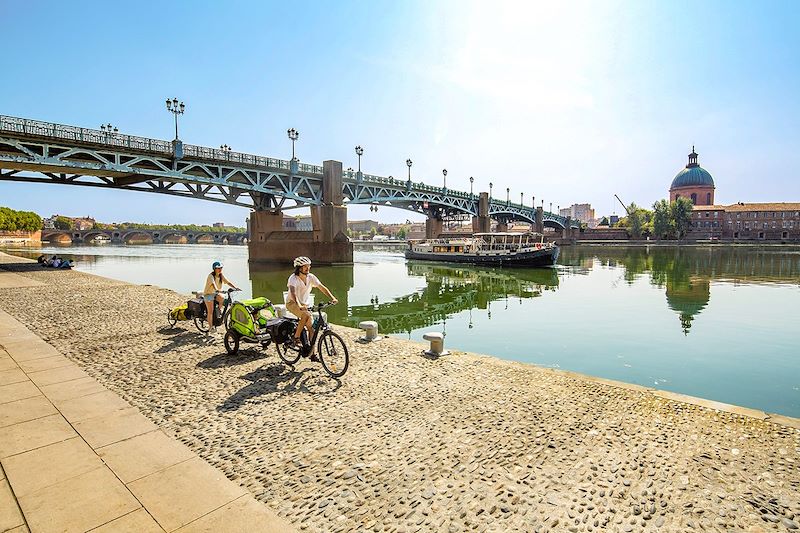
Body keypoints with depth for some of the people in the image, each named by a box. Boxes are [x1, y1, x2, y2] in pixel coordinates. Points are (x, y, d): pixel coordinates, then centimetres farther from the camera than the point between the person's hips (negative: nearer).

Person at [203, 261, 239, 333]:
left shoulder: (221, 276, -1)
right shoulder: (211, 276, -20)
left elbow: (228, 282, -7)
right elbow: (213, 284, -38)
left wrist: (235, 287, -23)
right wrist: (217, 289, -57)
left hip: (215, 293, 5)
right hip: (208, 293, -5)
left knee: (222, 299, -28)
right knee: (210, 311, -9)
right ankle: (211, 327, 0)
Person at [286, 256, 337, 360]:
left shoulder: (311, 277, -6)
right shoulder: (293, 278, -21)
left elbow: (322, 287, -9)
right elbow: (293, 293, -37)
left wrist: (332, 298, -24)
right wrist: (299, 305, -53)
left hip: (304, 304, 5)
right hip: (292, 303, -5)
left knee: (312, 326, -7)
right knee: (306, 315, -34)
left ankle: (313, 354, 0)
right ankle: (296, 338, -16)